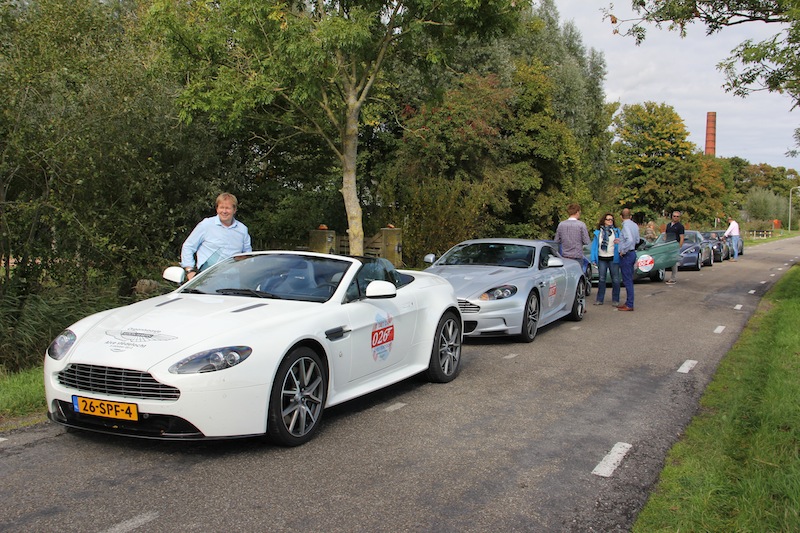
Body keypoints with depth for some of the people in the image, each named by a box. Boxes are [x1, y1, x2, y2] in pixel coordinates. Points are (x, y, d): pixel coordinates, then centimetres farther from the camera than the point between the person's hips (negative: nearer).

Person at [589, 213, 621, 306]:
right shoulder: (598, 232, 8)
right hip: (602, 259, 1)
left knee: (615, 279, -1)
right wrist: (593, 258, -2)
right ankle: (599, 299, 13)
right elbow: (594, 245, 5)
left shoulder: (616, 231, 8)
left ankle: (615, 300, 6)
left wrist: (619, 242, -15)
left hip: (613, 259, -1)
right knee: (601, 279, 6)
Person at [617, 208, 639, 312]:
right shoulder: (635, 225, 10)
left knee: (627, 280, -6)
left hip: (626, 255, -9)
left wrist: (623, 251, -19)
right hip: (633, 253, 9)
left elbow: (630, 240, -30)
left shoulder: (626, 226, -17)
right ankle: (628, 302, 21)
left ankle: (629, 305, -4)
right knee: (629, 280, 15)